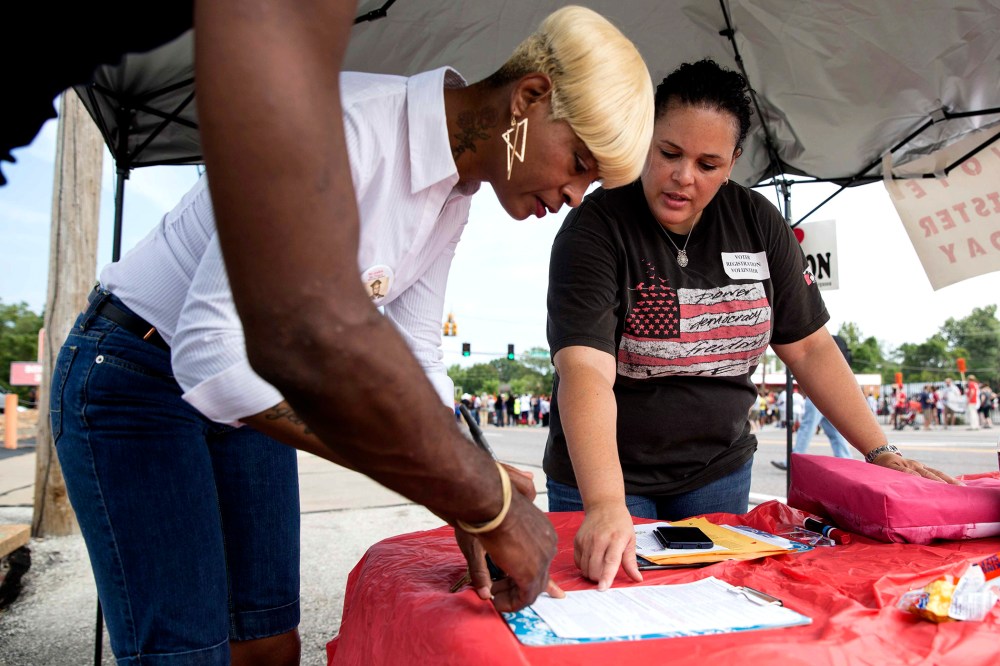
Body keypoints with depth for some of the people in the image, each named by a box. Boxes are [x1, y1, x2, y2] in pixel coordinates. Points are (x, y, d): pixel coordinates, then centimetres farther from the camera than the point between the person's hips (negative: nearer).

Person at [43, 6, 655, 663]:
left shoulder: (456, 195, -1)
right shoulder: (348, 122, -30)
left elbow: (413, 362, 3)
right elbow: (212, 351, -36)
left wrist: (468, 502, -12)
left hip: (248, 392, 7)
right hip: (135, 378, -7)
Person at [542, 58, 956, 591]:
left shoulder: (756, 222, -2)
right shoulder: (596, 227, -17)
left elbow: (808, 346, 5)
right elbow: (586, 370, -30)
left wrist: (881, 453, 1)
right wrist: (606, 506, -42)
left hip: (717, 472, 4)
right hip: (605, 478, -4)